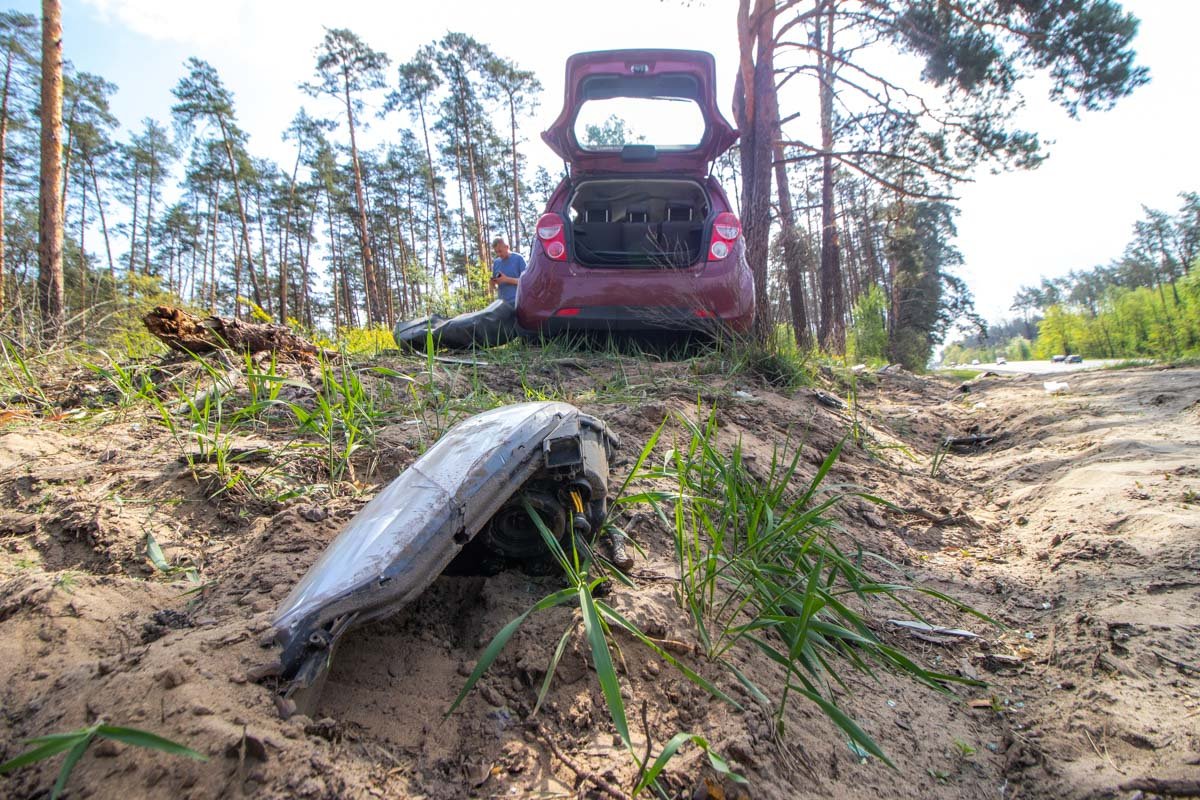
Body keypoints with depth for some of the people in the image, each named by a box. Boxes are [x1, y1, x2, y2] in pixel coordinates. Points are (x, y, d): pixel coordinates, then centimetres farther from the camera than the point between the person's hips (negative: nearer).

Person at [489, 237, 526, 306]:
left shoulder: (518, 258, 0)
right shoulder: (496, 263, 14)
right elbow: (495, 287, 18)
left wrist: (507, 280, -14)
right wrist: (493, 283, -6)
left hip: (517, 302, -4)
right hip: (502, 303, 4)